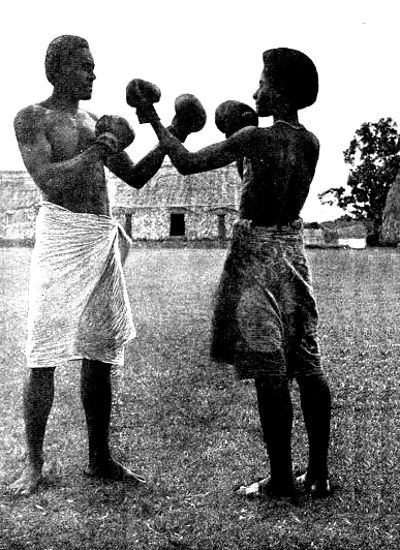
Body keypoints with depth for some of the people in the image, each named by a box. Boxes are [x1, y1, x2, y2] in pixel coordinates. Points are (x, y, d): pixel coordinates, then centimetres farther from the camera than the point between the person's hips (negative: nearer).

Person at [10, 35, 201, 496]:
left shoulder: (96, 122, 18)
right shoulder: (32, 118, 0)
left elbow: (136, 177, 18)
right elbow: (49, 182, -14)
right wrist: (97, 150, -11)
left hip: (103, 241, 6)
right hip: (61, 236, -6)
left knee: (100, 354, 8)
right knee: (44, 357, -5)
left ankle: (99, 459, 19)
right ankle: (33, 464, 8)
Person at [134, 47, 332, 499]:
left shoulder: (253, 138, -14)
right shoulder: (311, 144, 5)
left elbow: (187, 164, -8)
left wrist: (155, 123, 5)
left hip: (255, 252, -7)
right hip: (293, 248, 7)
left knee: (269, 370, -1)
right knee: (307, 365, 9)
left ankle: (281, 479, 8)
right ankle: (318, 474, 17)